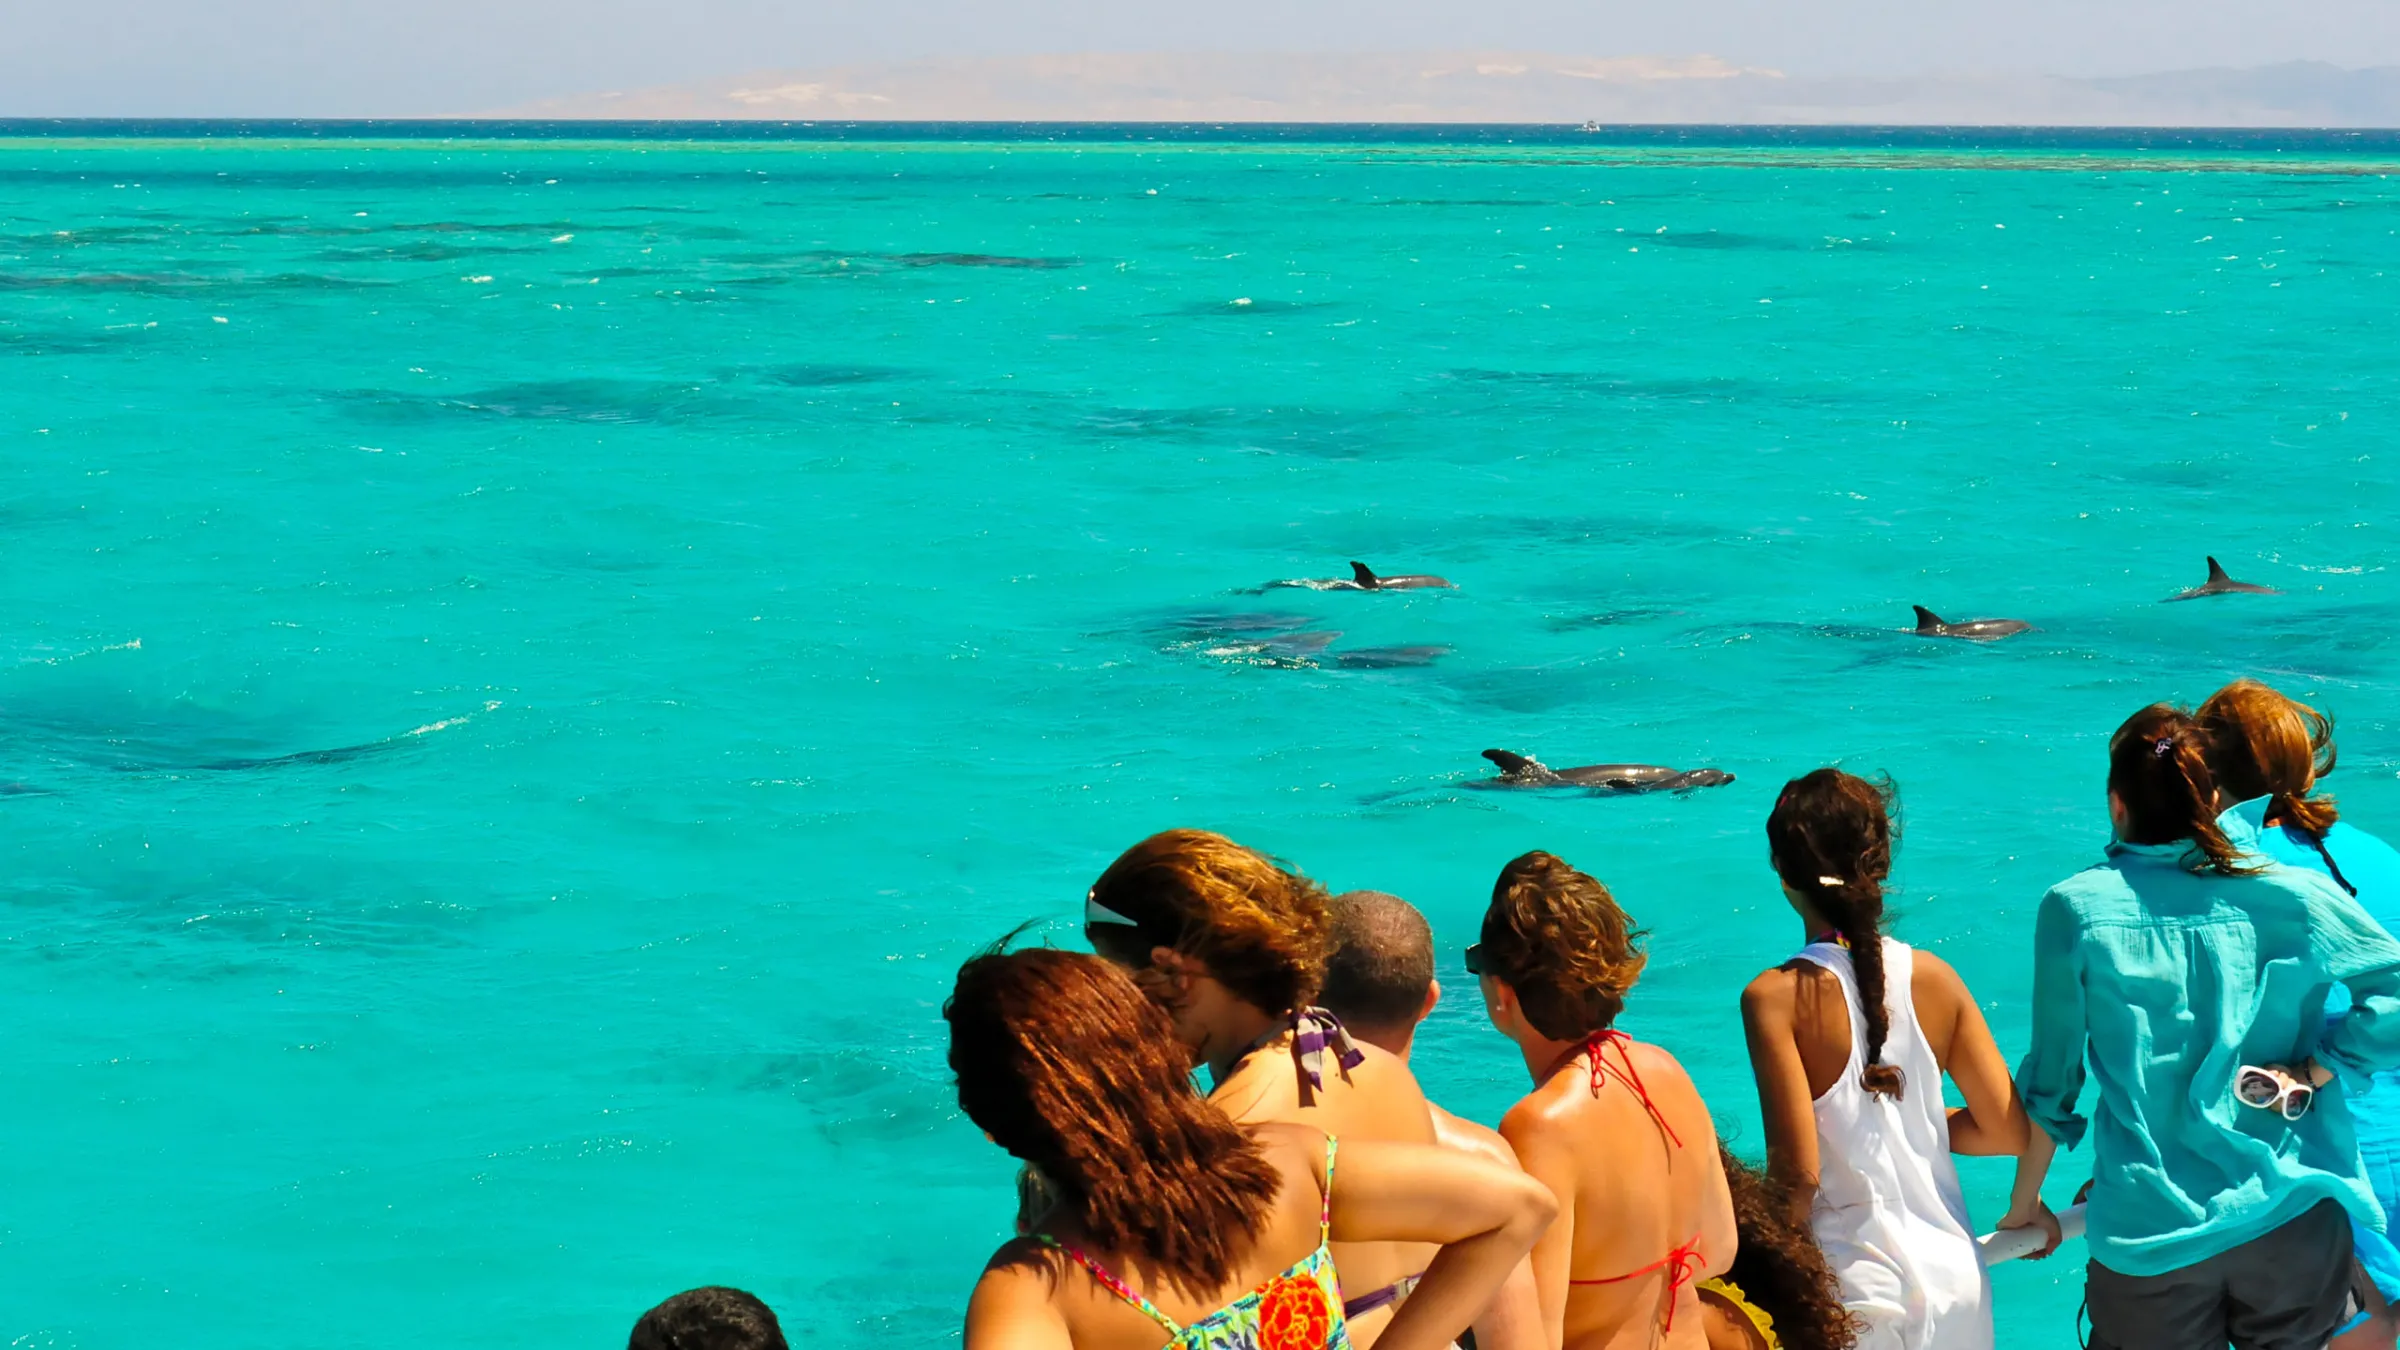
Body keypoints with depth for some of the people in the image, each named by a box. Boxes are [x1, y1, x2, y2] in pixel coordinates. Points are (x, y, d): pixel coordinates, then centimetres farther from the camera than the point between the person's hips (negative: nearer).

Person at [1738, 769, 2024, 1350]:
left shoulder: (1777, 998, -14)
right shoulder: (1933, 979, -2)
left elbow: (1798, 1172, -18)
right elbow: (2008, 1131, 1)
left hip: (1855, 1291, -4)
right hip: (1954, 1280, 4)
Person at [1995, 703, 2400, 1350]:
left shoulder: (2075, 909, -6)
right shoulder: (2292, 894, -4)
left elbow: (2050, 1079, 1)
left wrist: (2025, 1205, 12)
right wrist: (2312, 1072, -4)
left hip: (2150, 1240, -1)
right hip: (2292, 1222, 1)